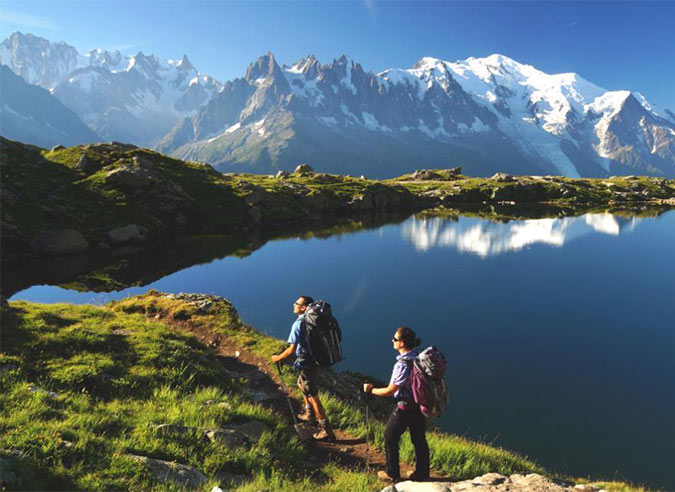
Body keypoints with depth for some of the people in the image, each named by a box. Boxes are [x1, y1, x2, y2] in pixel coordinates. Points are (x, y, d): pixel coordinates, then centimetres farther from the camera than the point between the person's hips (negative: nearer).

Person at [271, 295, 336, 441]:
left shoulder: (298, 324, -22)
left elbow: (292, 350, -23)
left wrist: (278, 358, -7)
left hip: (306, 363, -9)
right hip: (316, 358, 9)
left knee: (312, 396, 0)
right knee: (301, 384, 29)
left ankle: (326, 430, 6)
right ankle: (309, 414, 44)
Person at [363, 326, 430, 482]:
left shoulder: (402, 365, -28)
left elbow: (390, 391, -21)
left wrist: (371, 390, -8)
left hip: (404, 408, -7)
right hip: (420, 405, 7)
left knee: (390, 438, 14)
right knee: (419, 440, 20)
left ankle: (392, 474, 27)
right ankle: (422, 473, 33)